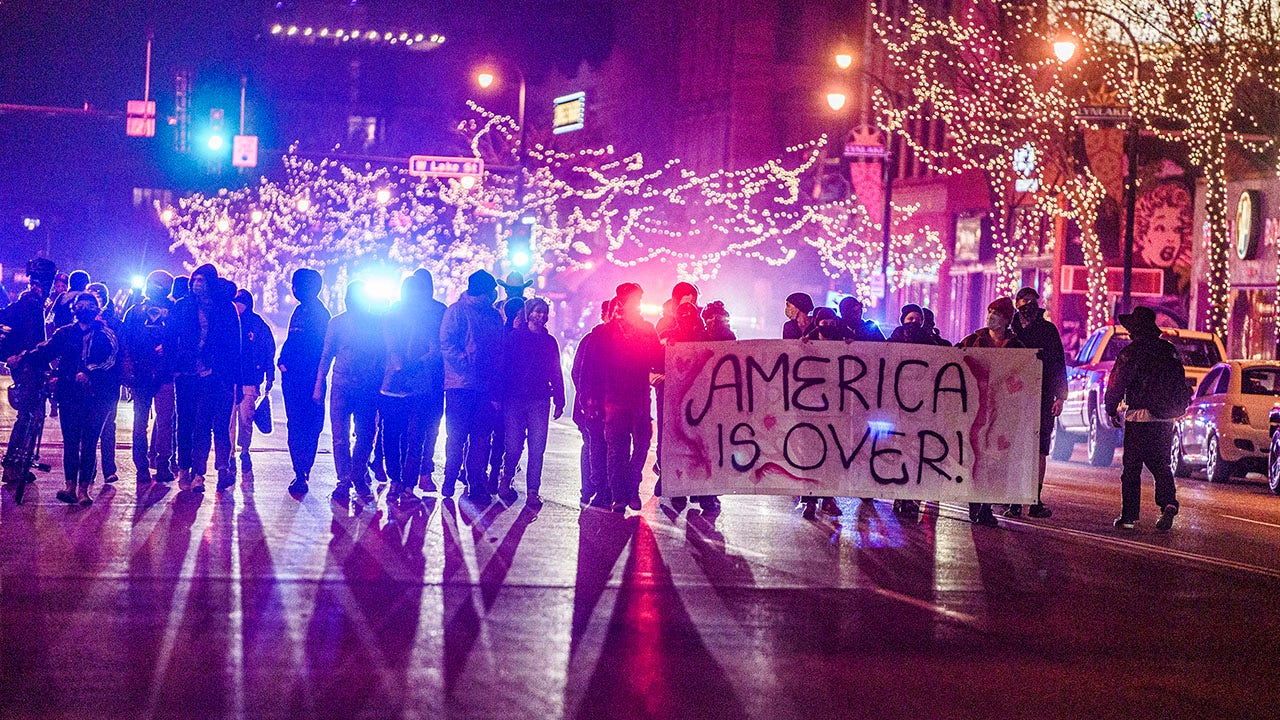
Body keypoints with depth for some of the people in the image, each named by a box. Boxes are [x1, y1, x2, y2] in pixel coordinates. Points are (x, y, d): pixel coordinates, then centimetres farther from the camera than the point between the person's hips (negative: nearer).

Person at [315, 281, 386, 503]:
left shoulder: (377, 322, 6)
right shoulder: (337, 322, 5)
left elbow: (383, 356, 8)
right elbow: (326, 356, 7)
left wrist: (380, 384, 0)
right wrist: (318, 386, 2)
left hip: (368, 387, 0)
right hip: (342, 385, 0)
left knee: (365, 435, 2)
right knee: (340, 436, -2)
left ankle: (359, 478, 15)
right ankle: (344, 481, 3)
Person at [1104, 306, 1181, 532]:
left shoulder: (1131, 352, -9)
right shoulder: (1168, 350, 9)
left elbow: (1116, 384, -9)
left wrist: (1112, 410, 4)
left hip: (1139, 417, -5)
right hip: (1165, 419, 5)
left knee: (1132, 468, 3)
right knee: (1161, 466, 12)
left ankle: (1129, 516, 3)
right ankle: (1169, 504, -11)